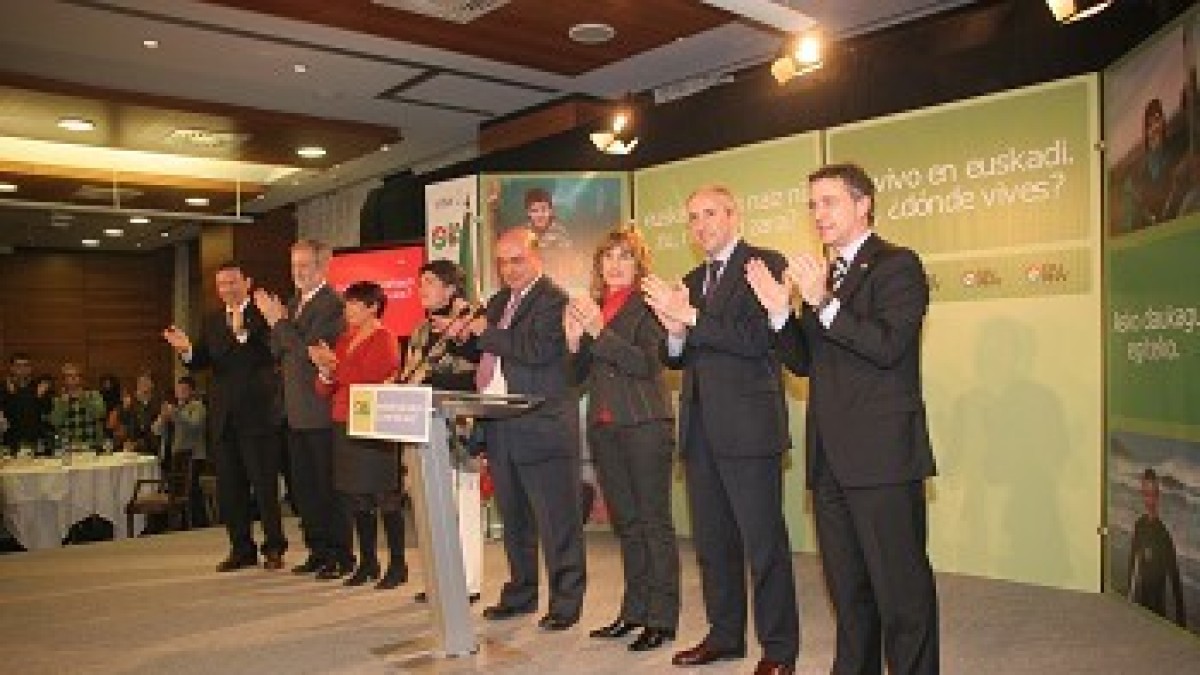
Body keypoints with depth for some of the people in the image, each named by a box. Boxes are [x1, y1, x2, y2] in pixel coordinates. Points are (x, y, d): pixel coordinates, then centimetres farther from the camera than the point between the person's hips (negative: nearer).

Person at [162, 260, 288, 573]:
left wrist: (241, 332, -30)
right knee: (229, 488, 11)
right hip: (223, 417, 6)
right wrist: (187, 349, -11)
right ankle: (241, 548, 23)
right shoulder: (211, 321, 15)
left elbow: (271, 354, -19)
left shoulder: (263, 315, -5)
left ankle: (274, 547, 12)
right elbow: (201, 361, 9)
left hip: (257, 414, -6)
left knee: (264, 484, -1)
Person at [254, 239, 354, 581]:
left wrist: (278, 321, -17)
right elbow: (278, 352, 13)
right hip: (296, 411, 9)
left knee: (328, 486, -2)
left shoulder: (331, 303, -13)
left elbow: (309, 350, -21)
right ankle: (318, 550, 26)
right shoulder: (294, 302, 15)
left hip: (322, 411, -9)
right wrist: (277, 322, -3)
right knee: (302, 485, 15)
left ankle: (341, 555, 9)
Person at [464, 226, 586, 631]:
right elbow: (488, 354, 20)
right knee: (514, 518, 18)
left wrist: (487, 333, -15)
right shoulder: (499, 302, 17)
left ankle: (565, 601, 11)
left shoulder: (553, 300, -9)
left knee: (557, 519, 1)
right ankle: (520, 593, 32)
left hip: (542, 427, -8)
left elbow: (539, 350, -24)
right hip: (501, 428, 8)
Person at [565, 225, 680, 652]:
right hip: (603, 424, 7)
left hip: (645, 424, -7)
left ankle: (661, 617, 7)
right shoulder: (591, 305, 14)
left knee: (654, 521, -1)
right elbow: (580, 375, 14)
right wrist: (573, 340, -4)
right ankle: (633, 610, 25)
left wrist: (599, 331, -23)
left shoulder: (648, 304, -4)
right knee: (625, 522, 14)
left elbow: (647, 363, -17)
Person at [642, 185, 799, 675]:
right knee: (712, 540, 16)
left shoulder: (766, 264, -5)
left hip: (748, 426, -7)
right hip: (700, 428, 8)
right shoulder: (692, 280, 18)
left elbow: (758, 337, -18)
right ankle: (725, 634, 30)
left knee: (764, 541, 0)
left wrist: (690, 317, -19)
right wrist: (674, 329, -5)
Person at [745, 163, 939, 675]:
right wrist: (781, 311, -1)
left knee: (901, 587, -2)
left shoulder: (896, 265, -4)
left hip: (881, 453, -7)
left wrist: (824, 304, -21)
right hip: (831, 457, 8)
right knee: (847, 588, 16)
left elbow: (888, 346, -17)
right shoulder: (820, 275, 18)